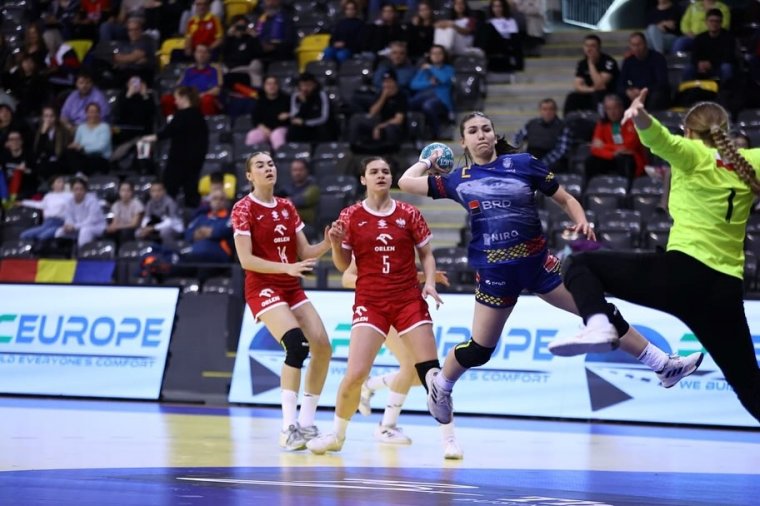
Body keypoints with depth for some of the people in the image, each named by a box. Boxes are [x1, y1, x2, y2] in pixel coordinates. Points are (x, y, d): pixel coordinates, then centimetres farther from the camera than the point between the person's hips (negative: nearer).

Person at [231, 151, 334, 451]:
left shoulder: (287, 207, 11)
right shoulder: (244, 209, -7)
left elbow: (305, 253, 11)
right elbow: (246, 260, -15)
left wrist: (328, 244, -9)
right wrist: (287, 267, -25)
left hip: (292, 288, 7)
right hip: (263, 287, -7)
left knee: (323, 346, -5)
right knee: (297, 345, -26)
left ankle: (306, 423, 7)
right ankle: (289, 427, -25)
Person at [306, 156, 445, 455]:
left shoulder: (409, 214, 3)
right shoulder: (351, 216, 2)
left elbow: (426, 254, 11)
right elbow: (343, 265, 6)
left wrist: (430, 283, -6)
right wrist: (335, 243, -13)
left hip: (409, 299, 1)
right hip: (370, 302, -1)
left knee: (430, 369, -7)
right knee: (355, 374, -11)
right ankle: (336, 435, 10)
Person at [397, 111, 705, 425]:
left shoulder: (523, 163, 1)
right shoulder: (457, 179, 4)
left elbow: (565, 199, 4)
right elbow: (406, 182, 9)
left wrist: (582, 222, -13)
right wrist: (429, 161, 19)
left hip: (537, 262, 0)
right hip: (494, 271, 0)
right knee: (479, 350, 3)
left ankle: (664, 366, 6)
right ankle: (439, 385, 31)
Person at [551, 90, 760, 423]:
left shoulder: (693, 154, 5)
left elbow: (662, 140, -18)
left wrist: (641, 118, -36)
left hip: (683, 274, -5)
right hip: (726, 290, 5)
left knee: (582, 266, 10)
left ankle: (597, 324, -19)